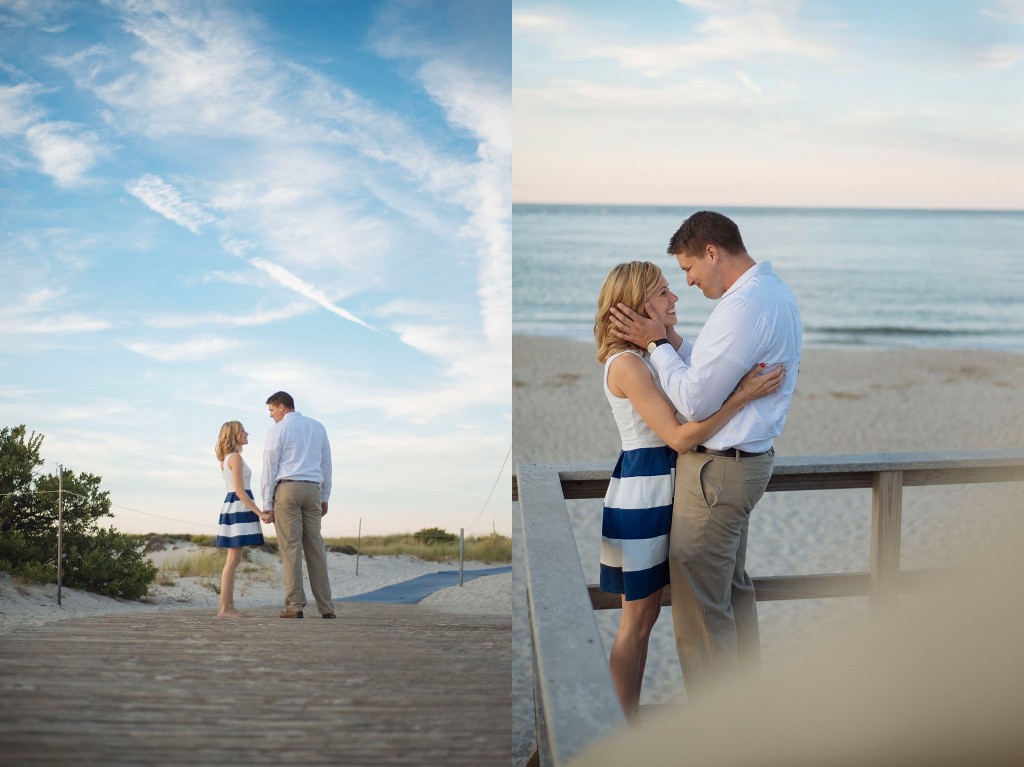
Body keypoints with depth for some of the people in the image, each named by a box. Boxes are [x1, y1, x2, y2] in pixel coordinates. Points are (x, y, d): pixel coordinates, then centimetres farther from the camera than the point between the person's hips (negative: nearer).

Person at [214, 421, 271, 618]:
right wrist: (260, 513, -18)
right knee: (233, 560, -9)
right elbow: (240, 491, -18)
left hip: (232, 507, 10)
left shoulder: (227, 459, 17)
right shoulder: (236, 458, -12)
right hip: (238, 508, -10)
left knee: (233, 560, 9)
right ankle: (224, 608, -10)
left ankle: (229, 606, 9)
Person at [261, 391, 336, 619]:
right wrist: (324, 498, 21)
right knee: (315, 548, 4)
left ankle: (295, 606, -10)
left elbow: (270, 469, -4)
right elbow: (326, 465, 16)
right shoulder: (318, 427, 14)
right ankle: (325, 607, 0)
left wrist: (267, 504, -1)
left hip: (287, 489, -4)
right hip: (313, 490, 4)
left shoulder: (277, 431, -2)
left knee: (290, 548, -5)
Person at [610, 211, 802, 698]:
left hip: (717, 469, -11)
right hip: (746, 458, 11)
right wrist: (670, 340, 1)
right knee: (734, 587, 23)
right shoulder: (773, 291, 9)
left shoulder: (745, 306, -24)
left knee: (700, 604, -2)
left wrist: (656, 345, -12)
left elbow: (694, 402, -23)